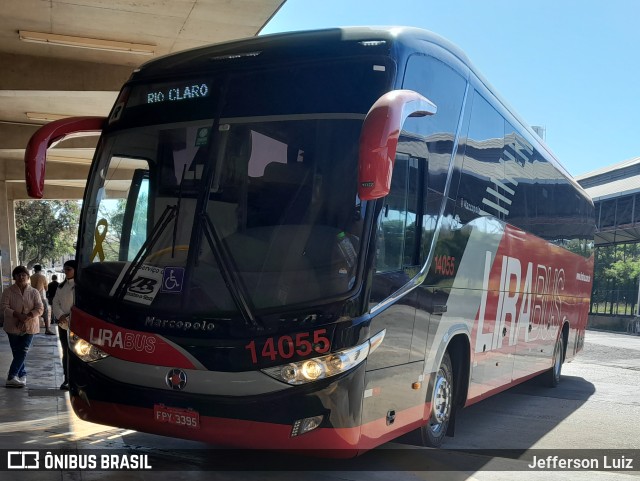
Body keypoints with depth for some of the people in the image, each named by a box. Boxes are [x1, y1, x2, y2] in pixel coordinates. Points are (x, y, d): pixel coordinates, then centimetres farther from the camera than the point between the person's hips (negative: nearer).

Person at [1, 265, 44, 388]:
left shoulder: (34, 292, 1)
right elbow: (5, 308, -10)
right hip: (13, 327, 0)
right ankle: (22, 375, 18)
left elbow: (40, 308, -5)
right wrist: (17, 315, -25)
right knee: (17, 353, 5)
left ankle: (11, 377, -7)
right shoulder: (8, 292, -1)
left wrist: (28, 316, -21)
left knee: (22, 352, -8)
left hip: (29, 327, 0)